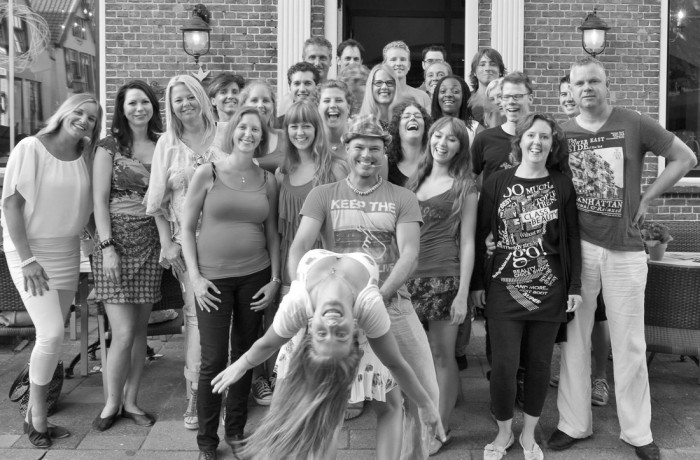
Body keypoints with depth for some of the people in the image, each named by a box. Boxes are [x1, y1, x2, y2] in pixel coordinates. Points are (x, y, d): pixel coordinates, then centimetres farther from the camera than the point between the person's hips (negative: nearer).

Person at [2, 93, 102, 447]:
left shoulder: (87, 158, 3)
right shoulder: (30, 148, -11)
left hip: (67, 253, 5)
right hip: (30, 251, -5)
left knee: (52, 336, 7)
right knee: (51, 333, -11)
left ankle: (34, 414, 21)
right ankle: (37, 414, 10)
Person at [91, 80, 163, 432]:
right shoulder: (110, 146, 0)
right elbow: (100, 200, -5)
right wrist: (107, 247, -13)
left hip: (151, 242, 3)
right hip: (116, 240, -3)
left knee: (140, 329, 8)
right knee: (123, 333, -6)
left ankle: (131, 400, 22)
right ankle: (112, 403, 15)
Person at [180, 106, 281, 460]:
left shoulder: (267, 181, 6)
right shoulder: (208, 173, -2)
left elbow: (272, 233, 11)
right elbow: (187, 228, -1)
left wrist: (275, 279, 4)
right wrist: (195, 276, -7)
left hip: (255, 277, 3)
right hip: (213, 278, -3)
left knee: (245, 355, 9)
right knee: (213, 360, -3)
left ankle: (235, 432, 26)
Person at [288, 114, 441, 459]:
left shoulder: (402, 199, 7)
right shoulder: (322, 196, 7)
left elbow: (409, 253, -5)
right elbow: (299, 247, -4)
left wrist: (379, 295, -21)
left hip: (392, 303, 1)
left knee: (424, 393, -3)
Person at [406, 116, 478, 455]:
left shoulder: (464, 187, 0)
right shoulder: (415, 180, 12)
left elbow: (467, 243, -4)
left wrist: (463, 293, -11)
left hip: (444, 278, -4)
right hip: (408, 276, 4)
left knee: (442, 355, 4)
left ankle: (440, 429, 19)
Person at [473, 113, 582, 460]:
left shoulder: (562, 184, 2)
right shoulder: (496, 183, -1)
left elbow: (572, 237, 4)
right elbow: (480, 235, 3)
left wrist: (575, 285, 1)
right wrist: (477, 283, 2)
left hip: (549, 289, 1)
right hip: (503, 288, -1)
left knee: (539, 363, 10)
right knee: (504, 364, -1)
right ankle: (503, 432, 22)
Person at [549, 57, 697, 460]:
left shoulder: (634, 124, -1)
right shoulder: (562, 133, 3)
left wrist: (646, 200, 0)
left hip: (625, 249, -1)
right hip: (578, 246, 1)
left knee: (630, 344, 6)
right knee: (575, 338, 7)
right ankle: (574, 423, 21)